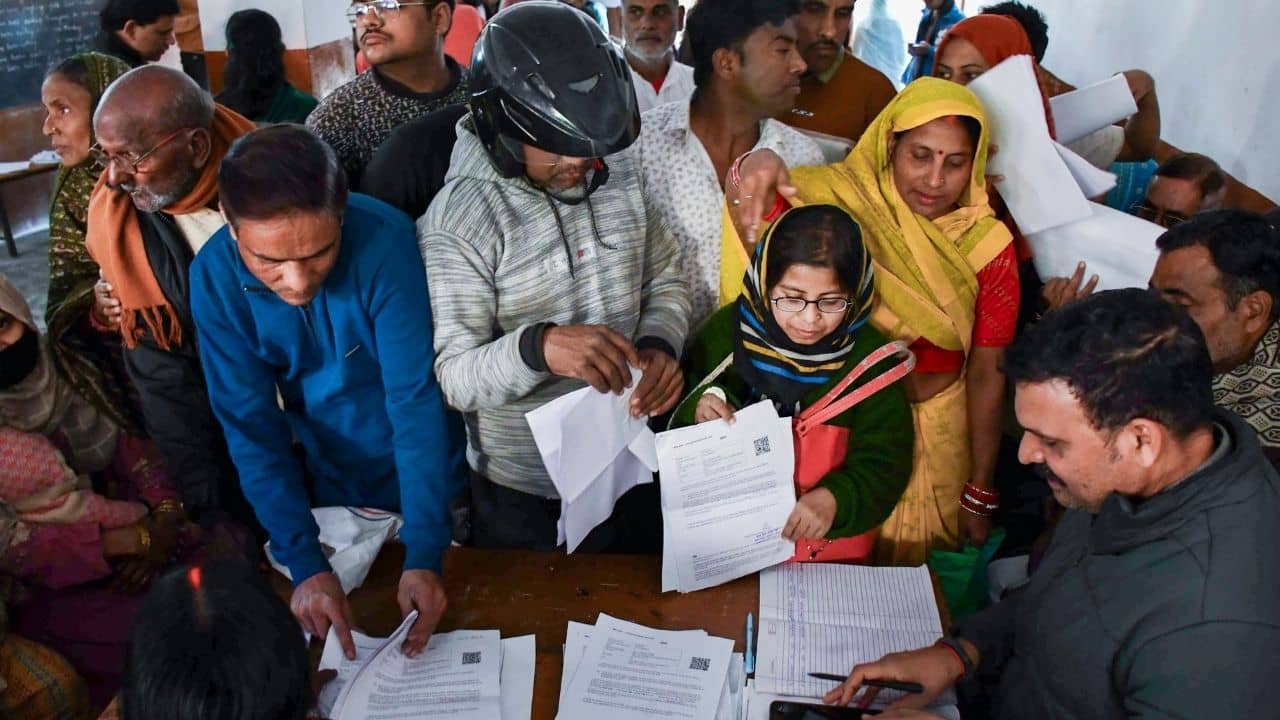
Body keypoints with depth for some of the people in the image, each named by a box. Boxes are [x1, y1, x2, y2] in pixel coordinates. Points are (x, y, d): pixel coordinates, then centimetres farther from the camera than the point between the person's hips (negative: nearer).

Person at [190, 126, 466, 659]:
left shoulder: (384, 242, -28)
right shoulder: (214, 277, -18)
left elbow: (416, 400, -28)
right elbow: (251, 426, -15)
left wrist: (424, 555, -32)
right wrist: (305, 563, -23)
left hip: (430, 481, -2)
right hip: (331, 490, 3)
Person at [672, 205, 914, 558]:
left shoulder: (869, 357, -5)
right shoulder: (727, 330, -2)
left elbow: (883, 464, -6)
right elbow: (675, 415, 8)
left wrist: (836, 499, -25)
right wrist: (696, 409, -15)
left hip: (829, 544, 0)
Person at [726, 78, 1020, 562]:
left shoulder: (988, 246, -10)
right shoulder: (845, 197, -12)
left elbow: (985, 375, -7)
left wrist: (980, 495, -4)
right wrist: (759, 163, -51)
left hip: (934, 435, 1)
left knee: (919, 568, 18)